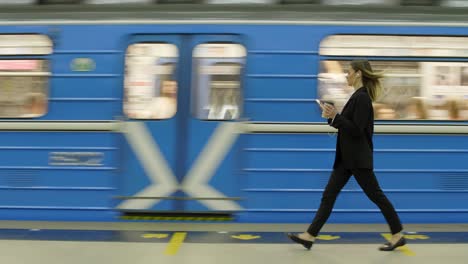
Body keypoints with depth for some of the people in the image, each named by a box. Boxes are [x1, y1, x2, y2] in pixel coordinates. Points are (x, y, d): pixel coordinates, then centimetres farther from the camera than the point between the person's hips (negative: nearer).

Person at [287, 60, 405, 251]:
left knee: (376, 195, 2)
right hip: (347, 157, 10)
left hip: (358, 158, -10)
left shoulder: (362, 98, -16)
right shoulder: (358, 96, 13)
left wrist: (335, 116, -22)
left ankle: (398, 235, 16)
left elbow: (357, 130, -22)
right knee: (329, 195, 7)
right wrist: (332, 115, 10)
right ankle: (310, 236, 9)